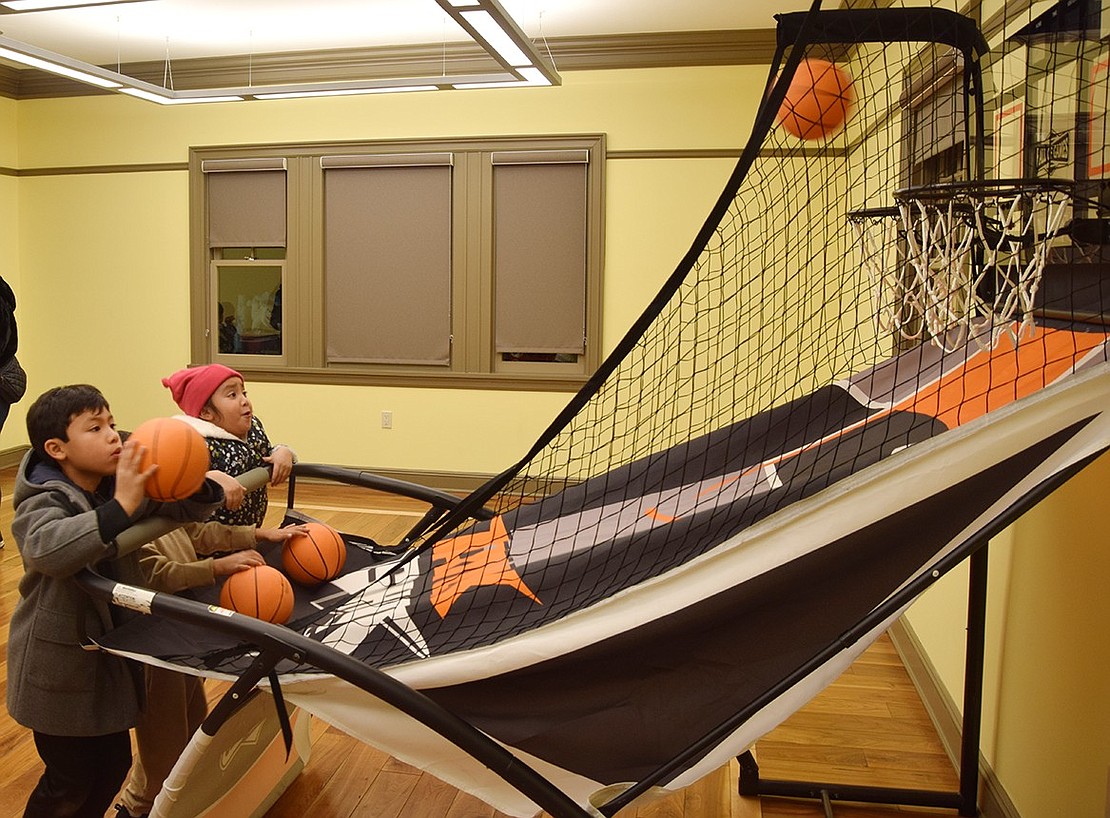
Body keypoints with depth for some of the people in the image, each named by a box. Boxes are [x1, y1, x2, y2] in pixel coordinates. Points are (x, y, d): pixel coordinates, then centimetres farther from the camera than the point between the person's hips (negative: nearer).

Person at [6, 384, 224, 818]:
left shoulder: (124, 486, -3)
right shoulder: (44, 501, -21)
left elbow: (183, 509, -1)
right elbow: (43, 548, -42)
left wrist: (199, 485, -24)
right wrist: (120, 507, -51)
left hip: (112, 650, 6)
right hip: (59, 664, -6)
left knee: (114, 763, 17)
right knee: (69, 782, 8)